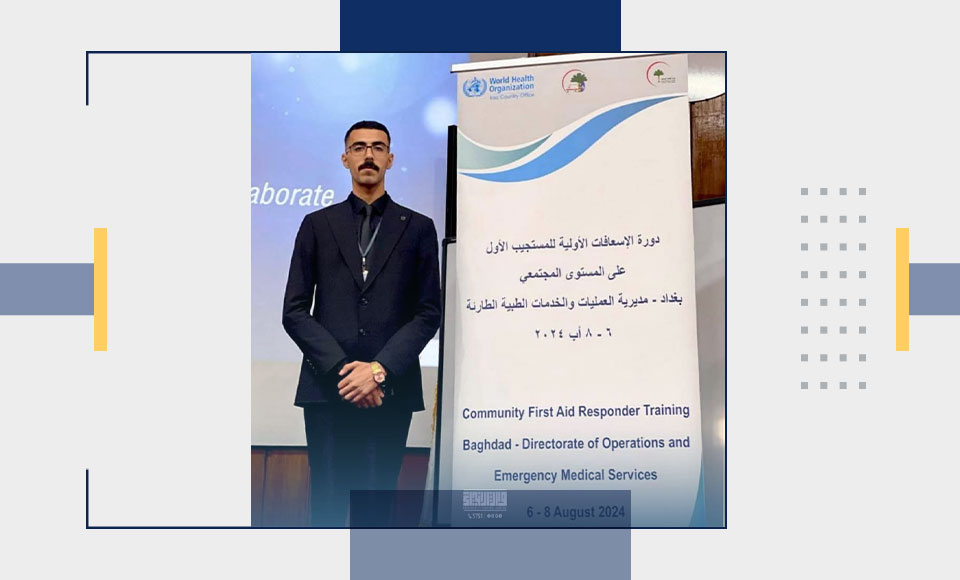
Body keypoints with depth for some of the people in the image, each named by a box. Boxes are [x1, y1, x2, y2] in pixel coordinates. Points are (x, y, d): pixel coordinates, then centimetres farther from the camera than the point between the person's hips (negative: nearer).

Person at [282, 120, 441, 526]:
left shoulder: (418, 228, 9)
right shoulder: (317, 225, 10)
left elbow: (429, 312, 3)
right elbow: (295, 311, 4)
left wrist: (380, 369, -9)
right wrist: (341, 369, -8)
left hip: (390, 389, 0)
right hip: (328, 387, 0)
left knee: (377, 505, 3)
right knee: (327, 506, 1)